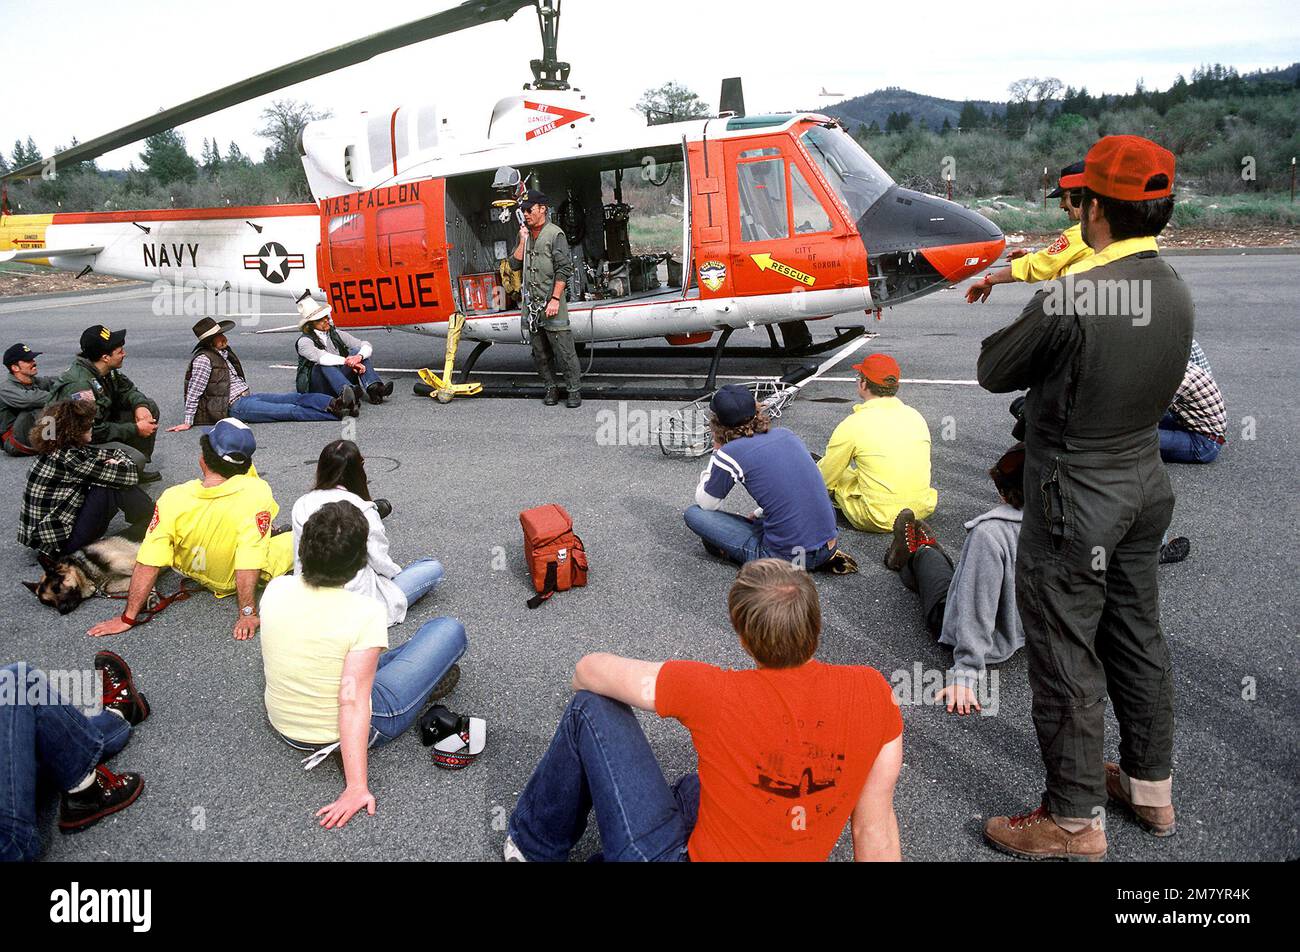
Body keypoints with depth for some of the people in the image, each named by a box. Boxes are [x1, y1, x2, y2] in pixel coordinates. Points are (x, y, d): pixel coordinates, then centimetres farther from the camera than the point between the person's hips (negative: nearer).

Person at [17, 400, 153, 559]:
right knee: (111, 484, -15)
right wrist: (115, 465, 0)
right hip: (60, 542, -9)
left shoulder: (60, 450, 4)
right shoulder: (68, 458, -23)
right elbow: (128, 475, -22)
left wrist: (115, 462, -9)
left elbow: (115, 453, 13)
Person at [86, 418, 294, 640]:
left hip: (200, 576, 4)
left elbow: (147, 564, -23)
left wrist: (128, 617, -13)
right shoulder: (256, 492, -35)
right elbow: (249, 564, -35)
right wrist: (247, 613, -25)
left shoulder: (172, 499, -26)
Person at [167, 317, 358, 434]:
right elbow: (194, 391, -12)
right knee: (292, 410, -21)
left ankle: (336, 403, -28)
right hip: (235, 406, -9)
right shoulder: (203, 359, -11)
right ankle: (336, 412, -32)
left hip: (247, 396, 9)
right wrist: (188, 422, -11)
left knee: (297, 398, -13)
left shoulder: (224, 351, 16)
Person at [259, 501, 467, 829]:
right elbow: (353, 702, -31)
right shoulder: (367, 611, -29)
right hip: (353, 731, -6)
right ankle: (430, 680, 29)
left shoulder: (275, 589, -12)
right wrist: (357, 787, -28)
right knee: (449, 629, 4)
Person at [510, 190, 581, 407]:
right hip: (531, 303, 7)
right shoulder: (525, 234, 15)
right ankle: (551, 388, 20)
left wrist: (555, 299, -17)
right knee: (540, 353, 10)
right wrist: (523, 240, -1)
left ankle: (574, 390, 1)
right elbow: (514, 264, 9)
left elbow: (564, 269, -11)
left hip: (551, 302, -7)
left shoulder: (555, 234, -5)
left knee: (564, 350, -5)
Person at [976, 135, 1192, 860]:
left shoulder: (1070, 298, -25)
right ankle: (1151, 787, 38)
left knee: (1066, 657, 5)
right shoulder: (1176, 291, 1)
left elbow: (995, 373, -14)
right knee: (1139, 636, 21)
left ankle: (1077, 821, 20)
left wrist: (1015, 313, 4)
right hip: (1145, 484, 8)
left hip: (1075, 503, -8)